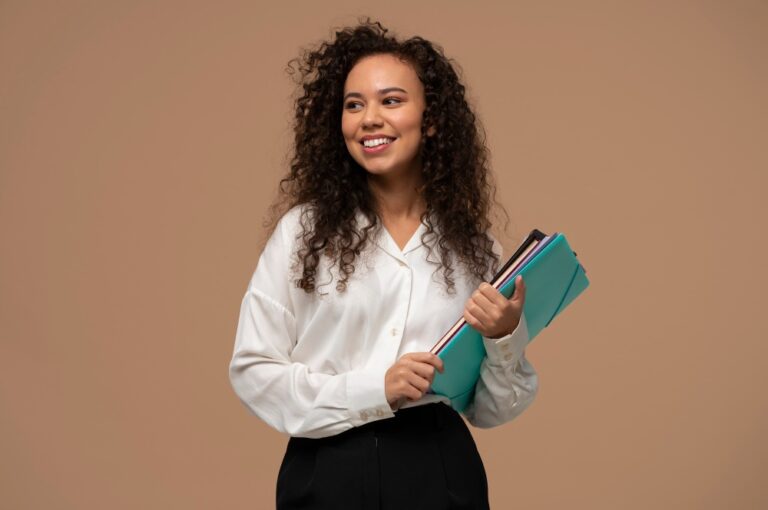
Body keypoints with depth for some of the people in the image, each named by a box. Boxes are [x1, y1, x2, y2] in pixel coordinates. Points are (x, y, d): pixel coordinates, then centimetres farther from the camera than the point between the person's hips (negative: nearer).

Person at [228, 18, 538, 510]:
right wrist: (374, 391, -15)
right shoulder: (304, 228, -3)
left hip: (439, 470, 1)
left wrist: (506, 338, -14)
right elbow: (253, 369, -5)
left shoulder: (473, 246, 1)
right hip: (328, 470, -1)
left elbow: (489, 410, 5)